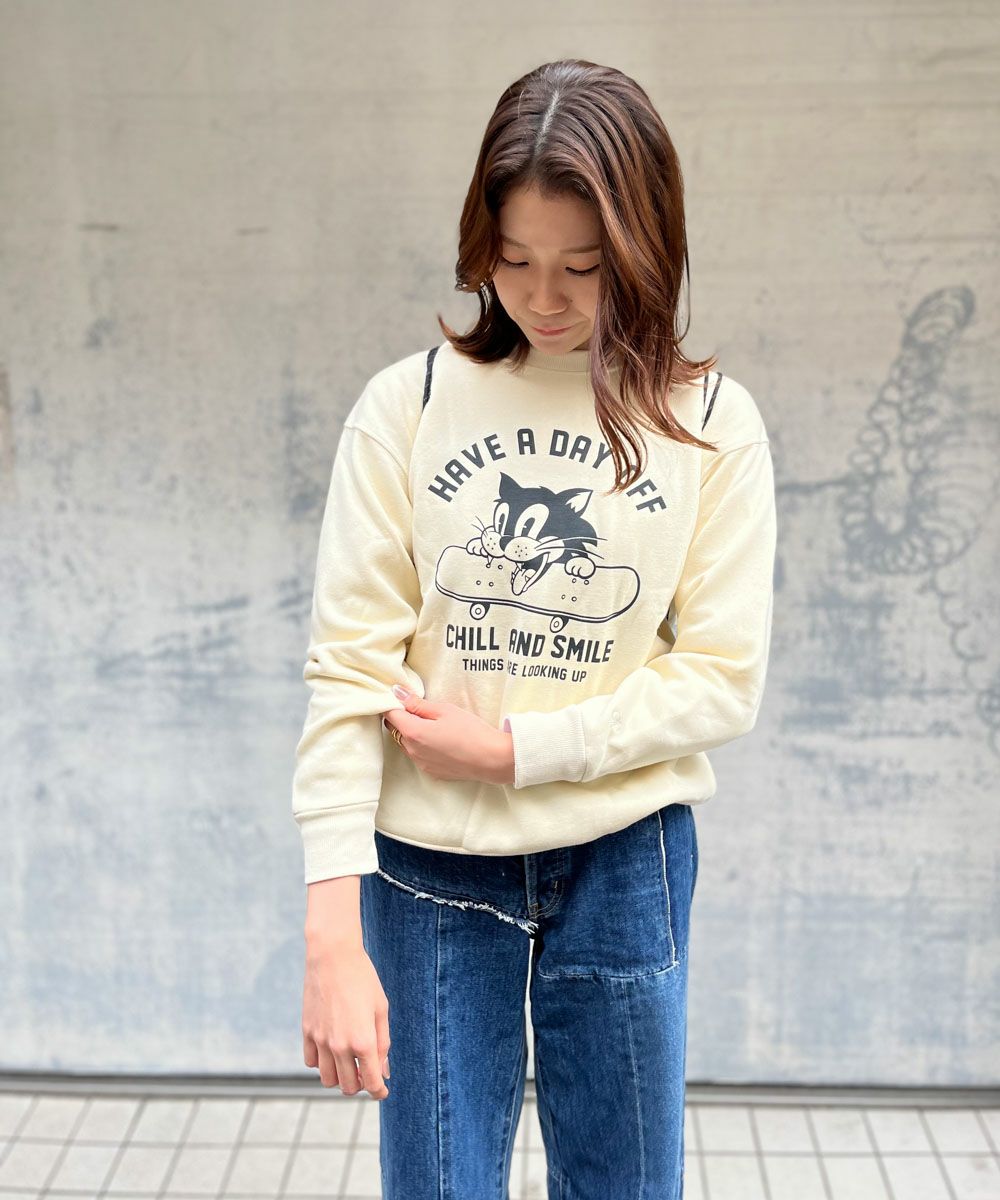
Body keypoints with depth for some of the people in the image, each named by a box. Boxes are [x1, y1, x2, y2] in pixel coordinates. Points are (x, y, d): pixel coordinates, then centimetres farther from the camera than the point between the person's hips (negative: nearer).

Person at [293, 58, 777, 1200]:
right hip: (429, 865, 0)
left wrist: (516, 748, -13)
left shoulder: (711, 423, -3)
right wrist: (334, 935, -15)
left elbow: (723, 679, -5)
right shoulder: (406, 405, -6)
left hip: (625, 861, 1)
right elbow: (347, 667, -9)